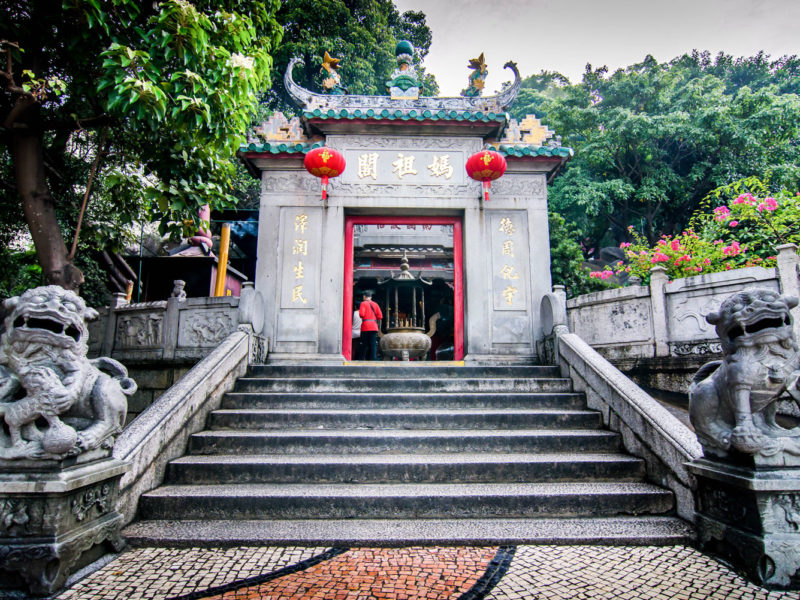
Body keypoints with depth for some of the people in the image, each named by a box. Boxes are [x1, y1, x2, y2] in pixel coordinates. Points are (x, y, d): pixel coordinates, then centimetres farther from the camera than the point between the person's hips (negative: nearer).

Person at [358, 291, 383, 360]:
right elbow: (380, 315, 3)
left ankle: (362, 359, 4)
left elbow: (361, 314, -14)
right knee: (373, 344, 2)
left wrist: (362, 318, 8)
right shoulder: (375, 304, 12)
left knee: (364, 344, 3)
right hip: (374, 327, 3)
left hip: (365, 327, -3)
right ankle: (373, 358, -5)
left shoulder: (363, 303, 0)